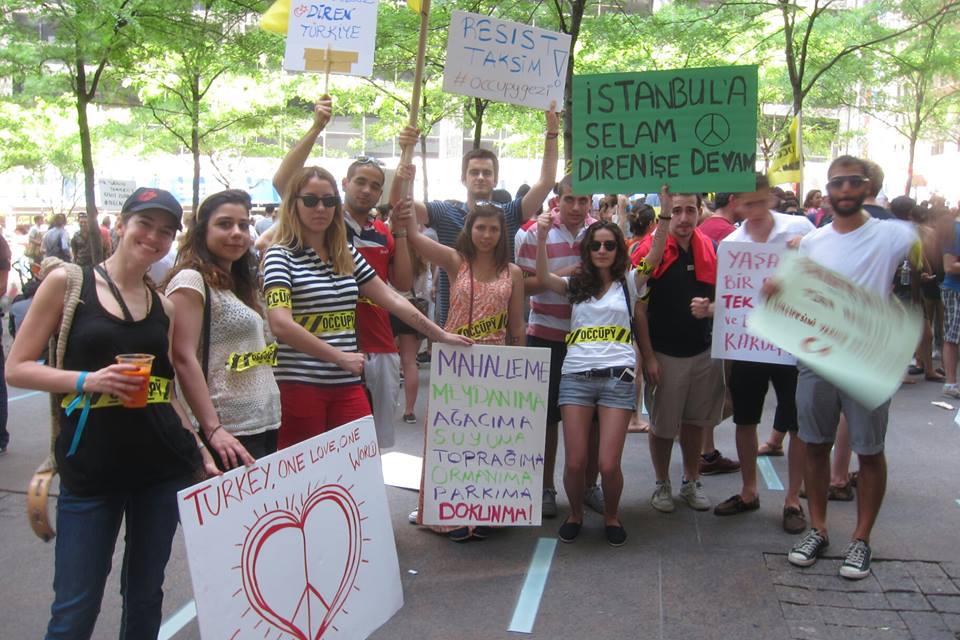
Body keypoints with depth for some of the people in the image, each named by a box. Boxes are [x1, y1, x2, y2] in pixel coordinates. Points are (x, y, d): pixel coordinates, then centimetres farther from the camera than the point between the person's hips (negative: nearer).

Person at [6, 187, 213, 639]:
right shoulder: (67, 282, -1)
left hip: (163, 466, 4)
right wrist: (87, 380, -17)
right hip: (90, 467, -3)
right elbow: (16, 368, -1)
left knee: (145, 596, 13)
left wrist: (200, 449, 10)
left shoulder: (163, 306, 10)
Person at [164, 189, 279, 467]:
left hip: (265, 426, 8)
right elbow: (184, 359, -15)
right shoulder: (190, 280, -7)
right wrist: (213, 430, -21)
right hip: (228, 432, -8)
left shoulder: (242, 285, 17)